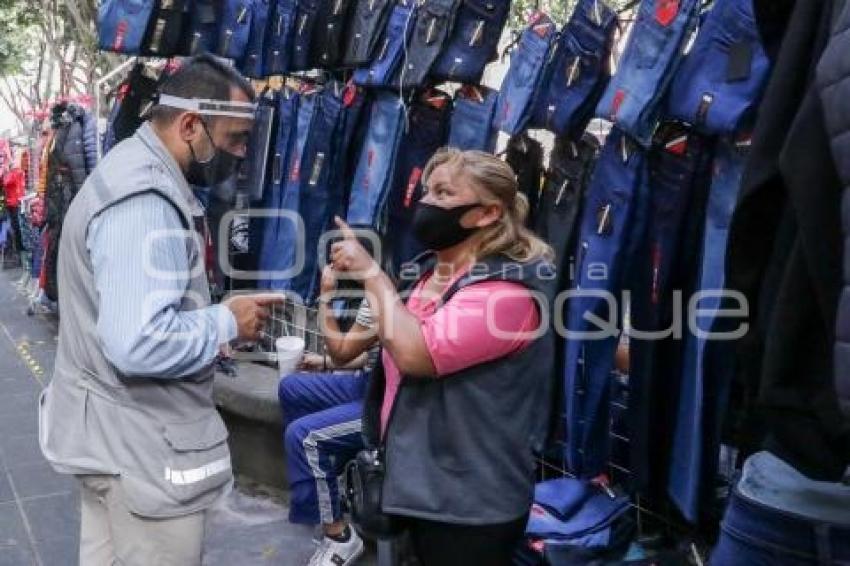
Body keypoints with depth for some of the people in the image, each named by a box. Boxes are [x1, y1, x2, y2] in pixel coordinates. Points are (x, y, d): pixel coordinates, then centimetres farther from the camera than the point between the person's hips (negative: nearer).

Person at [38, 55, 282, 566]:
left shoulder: (131, 171, 11)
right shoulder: (145, 199, -24)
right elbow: (140, 343, -34)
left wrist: (214, 315, 6)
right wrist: (227, 322, -18)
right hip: (143, 445, -10)